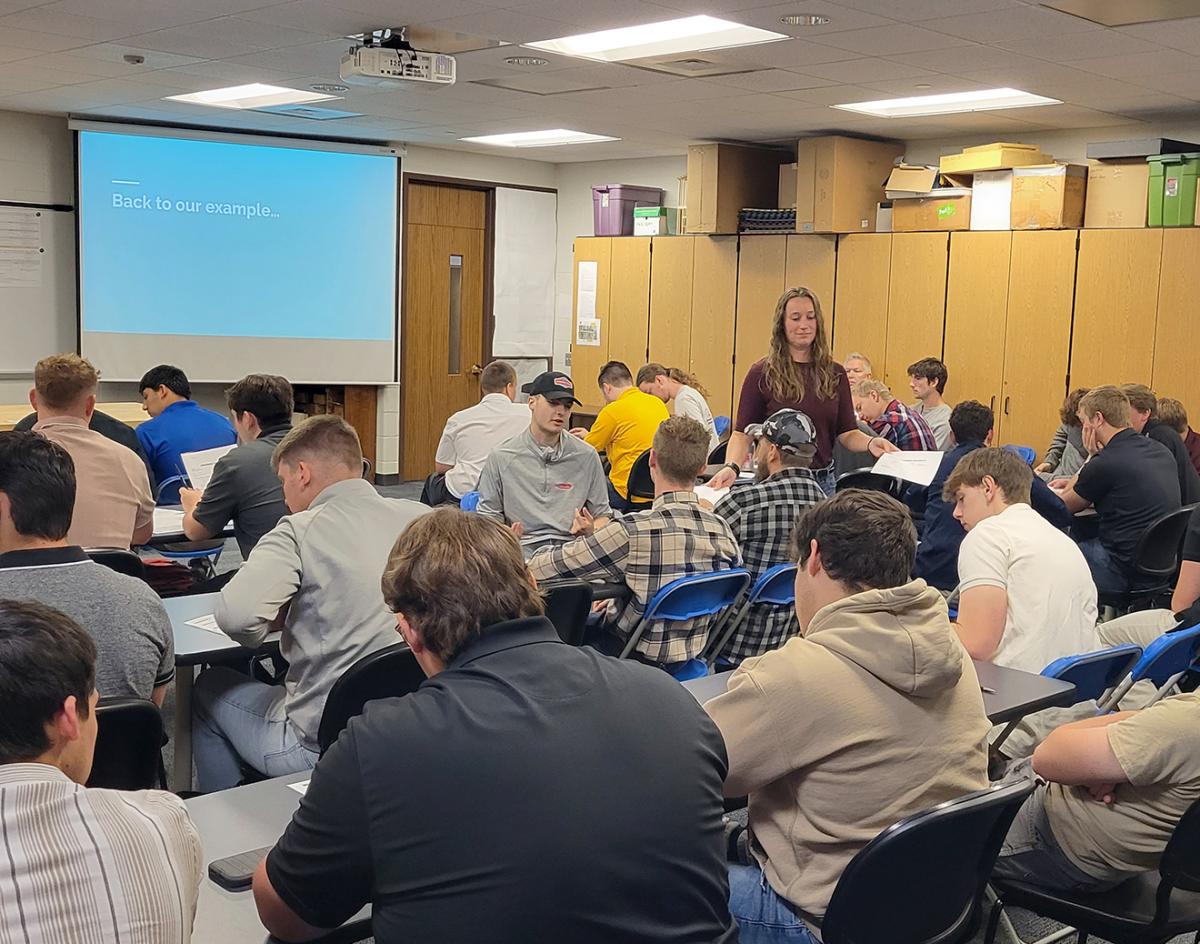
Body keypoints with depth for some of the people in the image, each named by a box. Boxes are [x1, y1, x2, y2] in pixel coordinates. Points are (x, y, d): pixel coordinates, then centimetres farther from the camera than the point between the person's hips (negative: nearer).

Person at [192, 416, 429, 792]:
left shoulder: (300, 531, -14)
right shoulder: (422, 518, 0)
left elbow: (236, 615, -28)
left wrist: (276, 619, -3)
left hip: (320, 746, -6)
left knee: (211, 687, 24)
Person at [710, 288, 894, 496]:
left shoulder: (834, 374, 5)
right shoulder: (762, 374, -5)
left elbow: (847, 432, 5)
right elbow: (743, 433, -5)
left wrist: (870, 443, -16)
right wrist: (732, 467, -24)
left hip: (823, 481, 3)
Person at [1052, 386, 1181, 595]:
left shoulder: (1106, 462, -18)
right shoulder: (1160, 451, 7)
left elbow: (1066, 507, 0)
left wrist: (1090, 457, 1)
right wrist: (1075, 484, 24)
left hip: (1125, 571, -9)